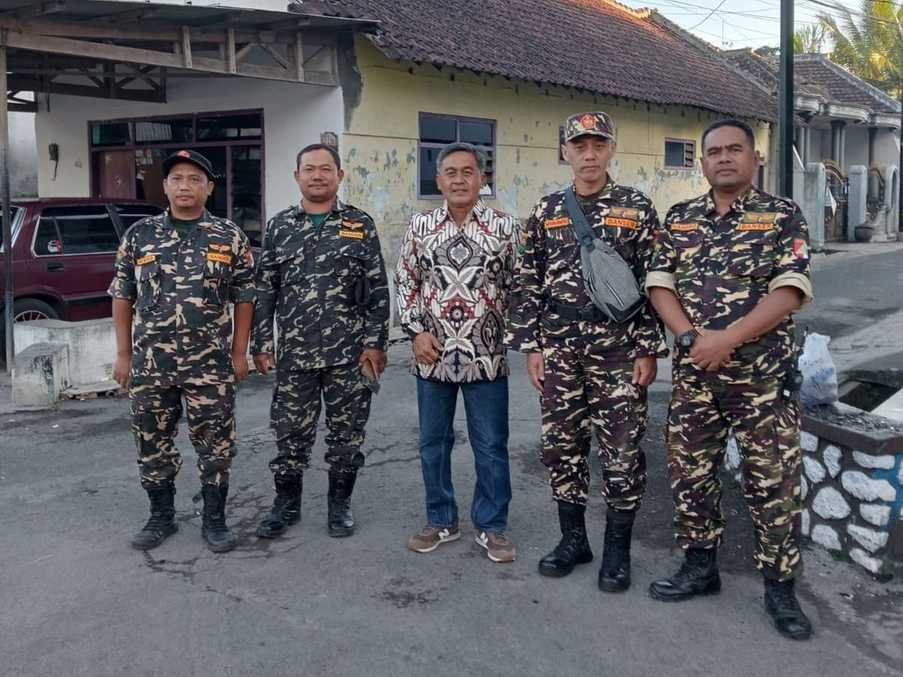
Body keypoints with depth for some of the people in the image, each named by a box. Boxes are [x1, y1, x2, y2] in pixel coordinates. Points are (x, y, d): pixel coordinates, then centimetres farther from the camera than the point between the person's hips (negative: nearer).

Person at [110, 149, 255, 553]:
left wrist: (239, 352, 0)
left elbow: (245, 298, 4)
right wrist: (123, 353, 4)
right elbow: (122, 296, 8)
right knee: (152, 445, 11)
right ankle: (161, 517, 27)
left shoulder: (230, 237, 0)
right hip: (149, 364, 2)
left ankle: (215, 520, 20)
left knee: (215, 446, 5)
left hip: (211, 365, -1)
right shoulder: (140, 235, 4)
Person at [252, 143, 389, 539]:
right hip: (294, 354, 2)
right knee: (290, 432, 8)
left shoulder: (360, 225, 1)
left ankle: (340, 504, 24)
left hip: (349, 353, -1)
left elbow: (378, 291, -1)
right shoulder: (279, 227, 6)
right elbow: (265, 291, 8)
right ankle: (286, 504, 25)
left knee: (346, 432, 8)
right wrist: (261, 344, 4)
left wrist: (375, 343, -7)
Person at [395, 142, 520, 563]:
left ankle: (491, 527, 19)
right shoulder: (420, 226, 4)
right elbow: (405, 282, 8)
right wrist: (416, 331, -2)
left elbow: (518, 287, 3)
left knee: (491, 446, 6)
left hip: (487, 356, -2)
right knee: (433, 443, 12)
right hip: (432, 355, 2)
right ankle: (440, 521, 27)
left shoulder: (504, 227, -1)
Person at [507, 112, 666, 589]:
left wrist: (648, 350, -7)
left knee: (621, 449, 1)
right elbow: (527, 284, 7)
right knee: (561, 445, 9)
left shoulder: (637, 208, 0)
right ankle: (572, 538, 25)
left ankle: (617, 548, 16)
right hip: (558, 348, 3)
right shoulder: (547, 211, 7)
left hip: (618, 346, -3)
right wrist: (531, 346, 2)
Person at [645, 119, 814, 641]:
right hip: (694, 376, 4)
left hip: (765, 377, -3)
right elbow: (659, 285, 2)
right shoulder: (680, 219, 9)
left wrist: (728, 338, -21)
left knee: (774, 482, 3)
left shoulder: (783, 216, -2)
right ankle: (700, 567, 28)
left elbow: (790, 290, -12)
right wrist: (691, 337, -15)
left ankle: (781, 586, 16)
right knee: (689, 474, 11)